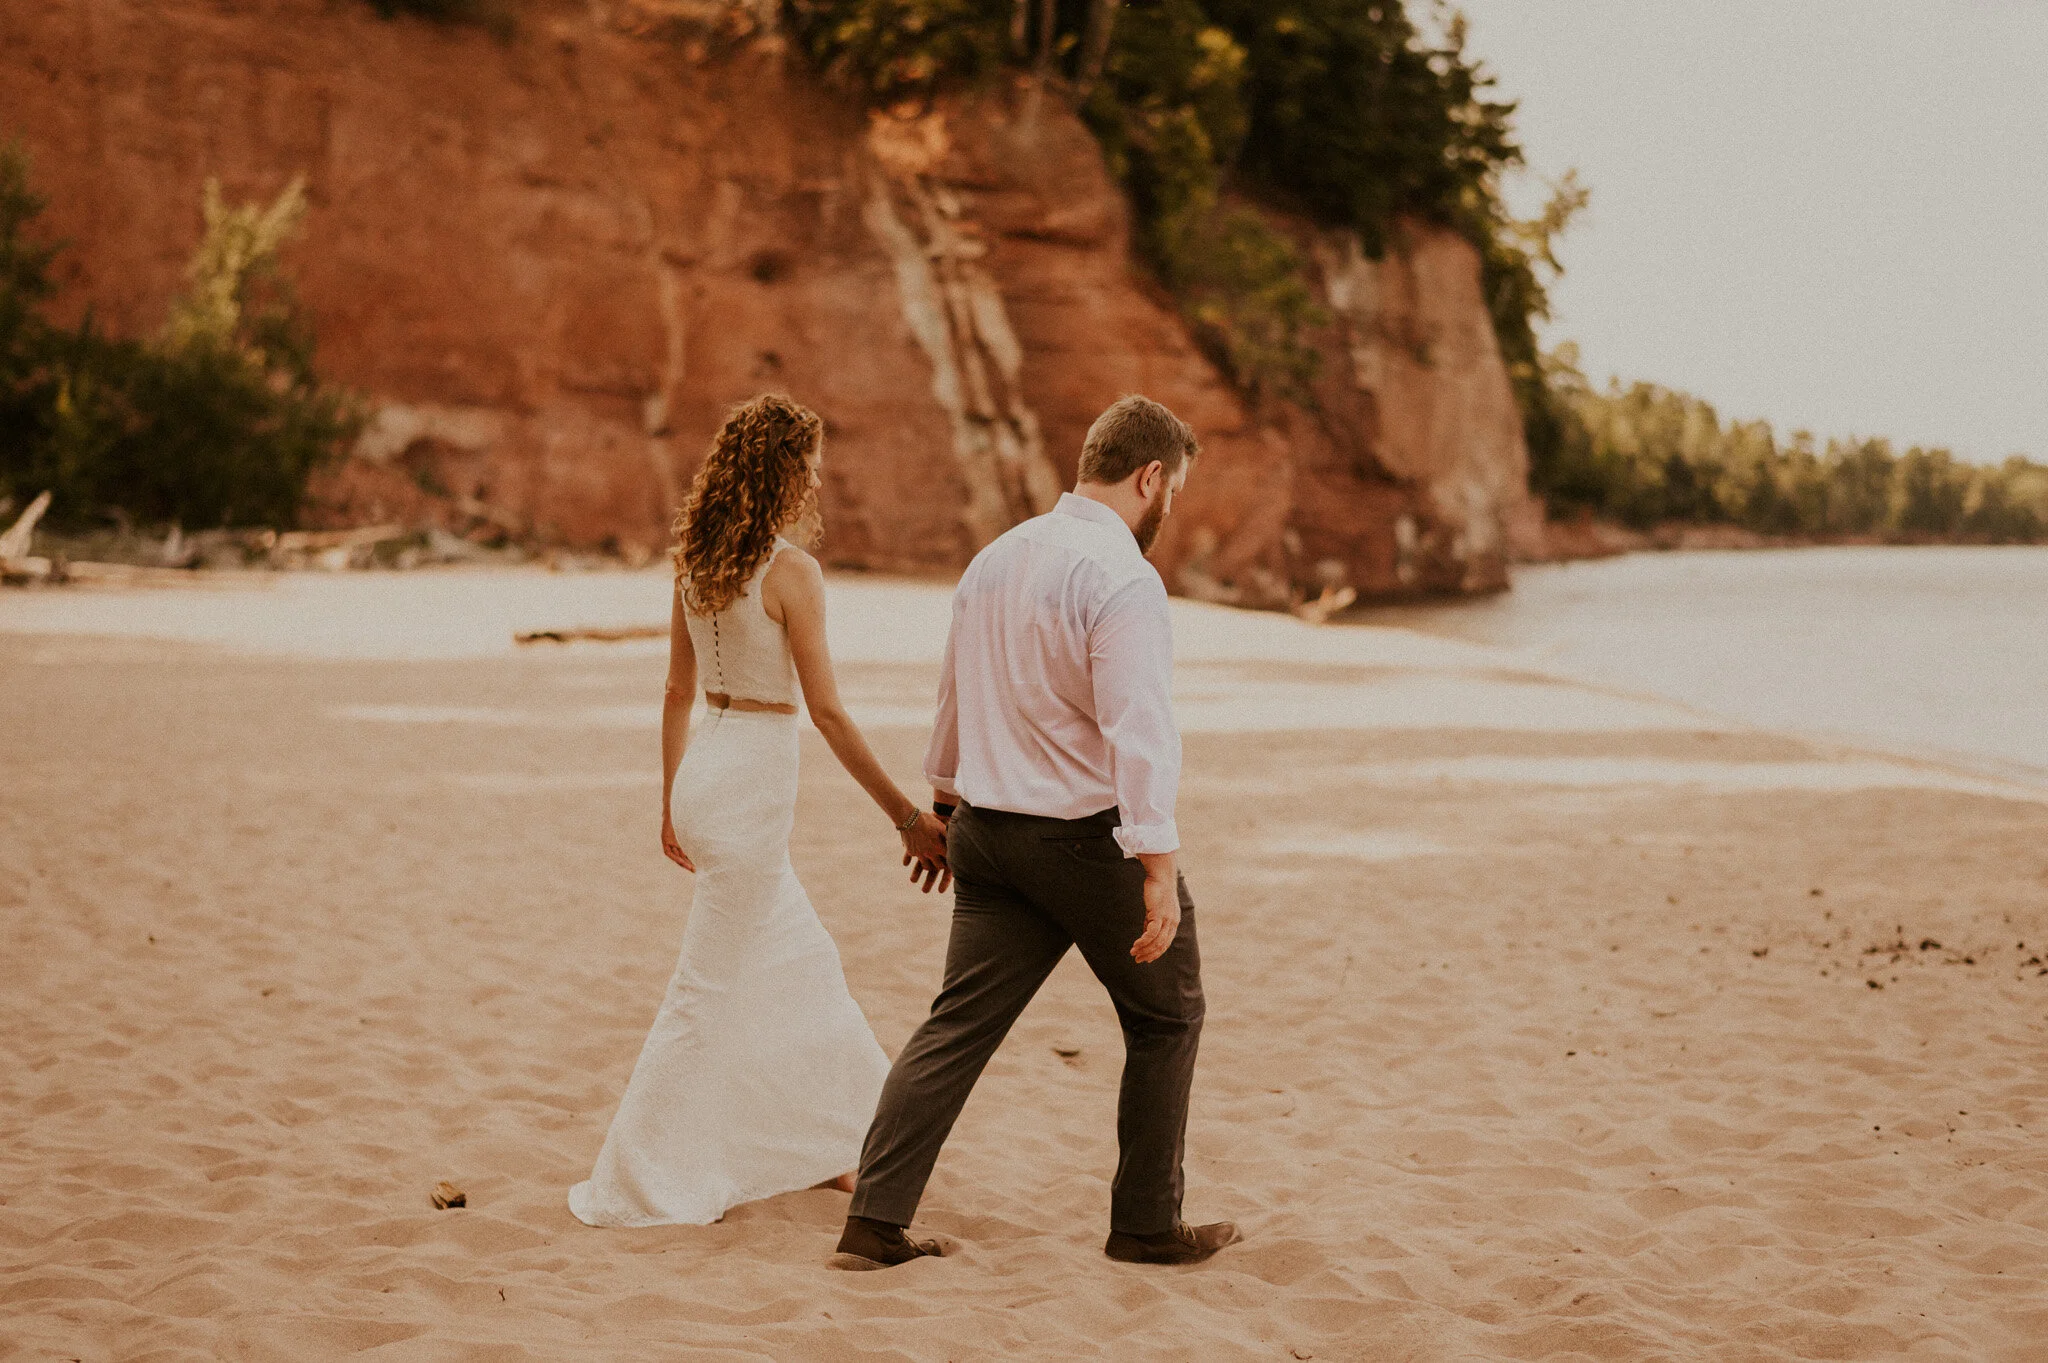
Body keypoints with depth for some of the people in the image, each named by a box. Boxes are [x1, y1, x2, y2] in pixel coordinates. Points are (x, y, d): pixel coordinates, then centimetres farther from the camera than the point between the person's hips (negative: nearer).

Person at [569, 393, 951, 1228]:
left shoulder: (696, 562, 7)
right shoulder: (790, 572, -15)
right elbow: (827, 711, -16)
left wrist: (672, 803, 22)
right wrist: (906, 816, -11)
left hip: (704, 772, 8)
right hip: (754, 776, -8)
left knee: (802, 961, 20)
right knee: (712, 986, 1)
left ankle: (826, 1148, 31)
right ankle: (639, 1184, 6)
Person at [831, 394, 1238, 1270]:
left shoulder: (995, 559, 11)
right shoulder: (1121, 578, -16)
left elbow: (954, 698, 22)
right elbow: (1138, 729, -25)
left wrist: (944, 804, 36)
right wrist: (1159, 870, -27)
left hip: (989, 830, 7)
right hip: (1092, 837, -7)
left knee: (959, 1025, 6)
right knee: (1165, 1017, 12)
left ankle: (875, 1223, -1)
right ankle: (1147, 1224, 19)